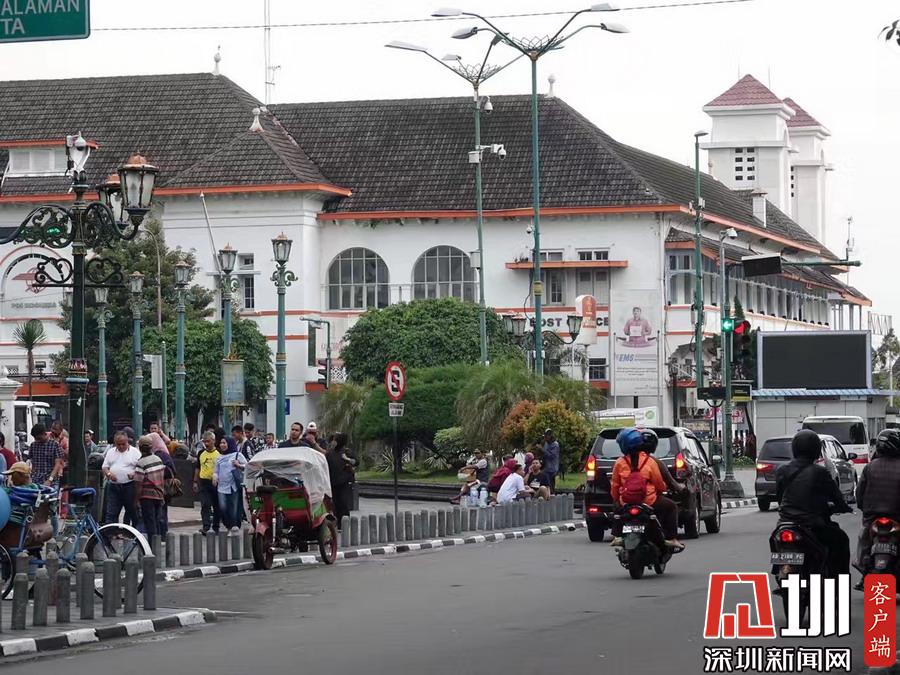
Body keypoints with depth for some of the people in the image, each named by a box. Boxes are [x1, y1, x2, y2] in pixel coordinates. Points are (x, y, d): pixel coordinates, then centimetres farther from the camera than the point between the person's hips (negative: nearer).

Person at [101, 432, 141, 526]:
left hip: (129, 486, -3)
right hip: (113, 486, 3)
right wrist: (109, 474, -8)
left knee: (131, 511, 6)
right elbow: (104, 467, 14)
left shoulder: (134, 452, 1)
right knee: (111, 513, -2)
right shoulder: (111, 452, 14)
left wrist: (135, 474, -22)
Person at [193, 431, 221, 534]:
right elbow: (197, 468, 16)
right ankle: (206, 526, -16)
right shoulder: (201, 453, 8)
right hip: (204, 482, 2)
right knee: (205, 505, -10)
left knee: (217, 506, 7)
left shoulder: (219, 453, -2)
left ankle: (215, 527, 19)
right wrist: (195, 482, 12)